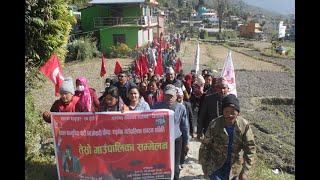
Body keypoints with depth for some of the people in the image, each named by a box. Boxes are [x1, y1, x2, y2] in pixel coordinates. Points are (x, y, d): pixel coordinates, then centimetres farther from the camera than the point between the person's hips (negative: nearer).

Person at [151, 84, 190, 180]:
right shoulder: (156, 107, -7)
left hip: (176, 141, 0)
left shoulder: (181, 108, -8)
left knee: (175, 168, 12)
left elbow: (185, 126, 2)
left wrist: (186, 142, 6)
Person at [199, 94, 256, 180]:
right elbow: (205, 146, -10)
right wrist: (204, 166, -5)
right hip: (215, 164, -2)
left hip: (234, 166, 2)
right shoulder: (214, 125, -22)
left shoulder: (244, 125, -17)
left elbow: (250, 148, -12)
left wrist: (245, 171, -14)